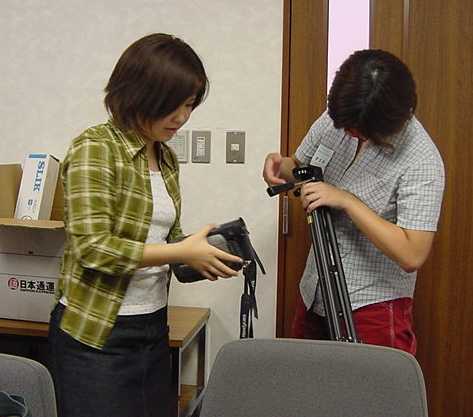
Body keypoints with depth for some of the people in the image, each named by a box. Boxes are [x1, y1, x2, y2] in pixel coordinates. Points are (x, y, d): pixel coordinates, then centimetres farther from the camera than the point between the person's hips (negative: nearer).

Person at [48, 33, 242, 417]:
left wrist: (203, 255, -3)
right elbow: (92, 247, -21)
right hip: (96, 333, -7)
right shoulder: (95, 148, -14)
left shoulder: (166, 157, 8)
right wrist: (182, 252, -20)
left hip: (153, 327, 7)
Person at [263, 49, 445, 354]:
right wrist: (280, 167, -10)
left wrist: (346, 200, -26)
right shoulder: (334, 121, -4)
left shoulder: (421, 161, -22)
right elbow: (299, 167, 14)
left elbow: (412, 255, -26)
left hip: (373, 307, -6)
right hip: (314, 295, 6)